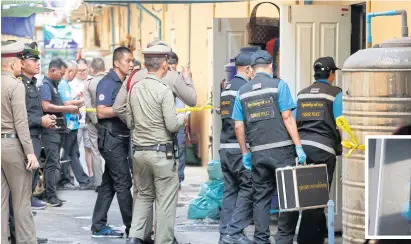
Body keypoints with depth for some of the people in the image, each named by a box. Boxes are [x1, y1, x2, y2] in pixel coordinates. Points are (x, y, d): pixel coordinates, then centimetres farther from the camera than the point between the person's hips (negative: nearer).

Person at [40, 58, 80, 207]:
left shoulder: (54, 84, 18)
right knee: (52, 162, -10)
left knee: (53, 162, 11)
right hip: (51, 129, -10)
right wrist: (67, 108, -15)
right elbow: (46, 106, -20)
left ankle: (50, 193, 15)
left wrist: (69, 107, 13)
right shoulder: (45, 84, -10)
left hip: (58, 128, 10)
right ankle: (51, 196, -11)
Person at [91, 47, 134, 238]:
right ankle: (132, 228, -4)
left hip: (122, 139, 9)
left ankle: (99, 227, 13)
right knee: (123, 183, -7)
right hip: (111, 139, -9)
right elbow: (101, 112, -20)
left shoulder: (124, 83, 14)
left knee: (108, 183, 10)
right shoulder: (107, 83, -12)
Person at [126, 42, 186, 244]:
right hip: (161, 151, -6)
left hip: (139, 150, 6)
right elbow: (172, 125, -15)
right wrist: (183, 118, 4)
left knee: (144, 195, 18)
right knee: (166, 199, 3)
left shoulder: (135, 88, 5)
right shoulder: (164, 91, -14)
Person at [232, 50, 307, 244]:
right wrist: (298, 146, -7)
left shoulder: (243, 92, 10)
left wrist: (245, 153, 16)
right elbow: (287, 117, -8)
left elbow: (238, 127, 8)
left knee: (261, 197, 10)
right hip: (281, 148, -4)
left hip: (258, 152, 4)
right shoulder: (278, 85, -2)